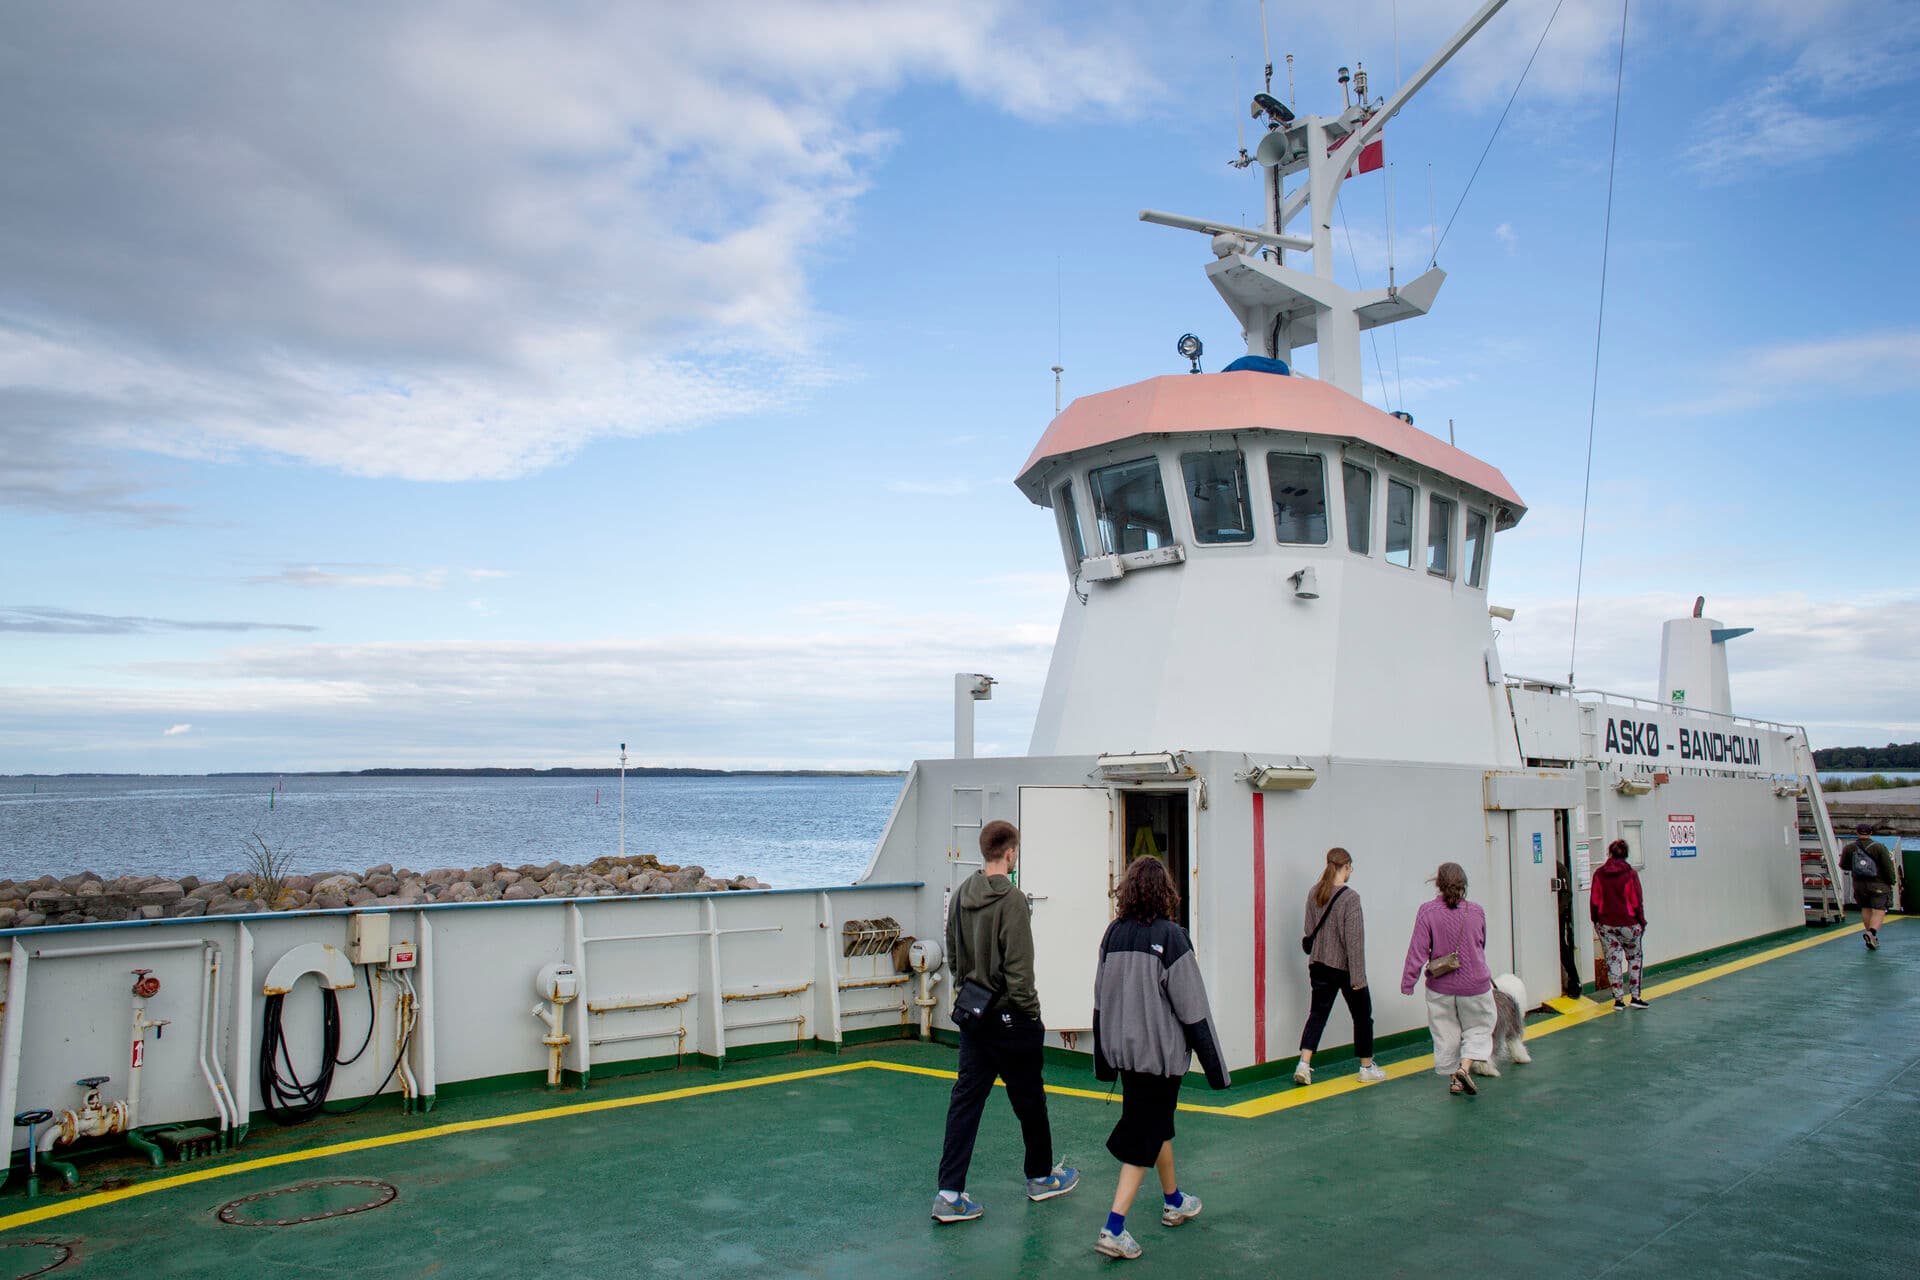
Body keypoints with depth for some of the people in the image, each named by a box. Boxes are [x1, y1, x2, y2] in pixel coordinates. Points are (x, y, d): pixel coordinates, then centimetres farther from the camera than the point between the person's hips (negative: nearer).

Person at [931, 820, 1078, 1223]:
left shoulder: (961, 895, 4)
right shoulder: (1011, 900, -20)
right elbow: (1019, 968, -20)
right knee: (1028, 1098, 12)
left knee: (966, 1099, 7)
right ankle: (1041, 1177, 30)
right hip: (1007, 1016, -7)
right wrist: (1032, 1012, -9)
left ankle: (949, 1193, 4)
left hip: (971, 1013, 7)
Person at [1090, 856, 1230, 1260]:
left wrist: (1105, 1059, 18)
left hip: (1123, 1048, 6)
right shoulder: (1170, 936, -16)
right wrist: (1215, 1065, -5)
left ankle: (1174, 1201, 42)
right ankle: (1113, 1229, -2)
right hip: (1159, 1051, -6)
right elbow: (1192, 1007, -14)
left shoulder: (1114, 933, 0)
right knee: (1145, 1135, 3)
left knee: (1158, 1123, 24)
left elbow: (1100, 998, 8)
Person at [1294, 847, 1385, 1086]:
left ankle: (1304, 1064, -5)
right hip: (1344, 967, -5)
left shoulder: (1314, 894, 1)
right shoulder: (1350, 897, -17)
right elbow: (1354, 939, -17)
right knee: (1362, 1014, 13)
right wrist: (1358, 975, -14)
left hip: (1319, 966, 5)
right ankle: (1367, 1068, 24)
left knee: (1317, 1013, 8)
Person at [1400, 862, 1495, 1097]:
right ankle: (1465, 1067, -5)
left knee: (1446, 1033, 14)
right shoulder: (1476, 911, -6)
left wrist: (1407, 982, -5)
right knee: (1478, 1029, 16)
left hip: (1441, 988, 0)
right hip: (1475, 984, 0)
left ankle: (1455, 1079, 20)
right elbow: (1481, 945, 12)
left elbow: (1418, 950, -14)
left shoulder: (1428, 911, -13)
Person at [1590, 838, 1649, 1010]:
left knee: (1613, 959, 7)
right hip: (1629, 923, -1)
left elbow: (1595, 901, 2)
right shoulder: (1631, 874, -9)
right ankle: (1634, 997, 12)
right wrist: (1642, 922, 5)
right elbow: (1637, 901, -6)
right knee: (1634, 958, 15)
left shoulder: (1599, 874, -3)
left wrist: (1596, 921, 13)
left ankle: (1619, 999, 7)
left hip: (1606, 924, 1)